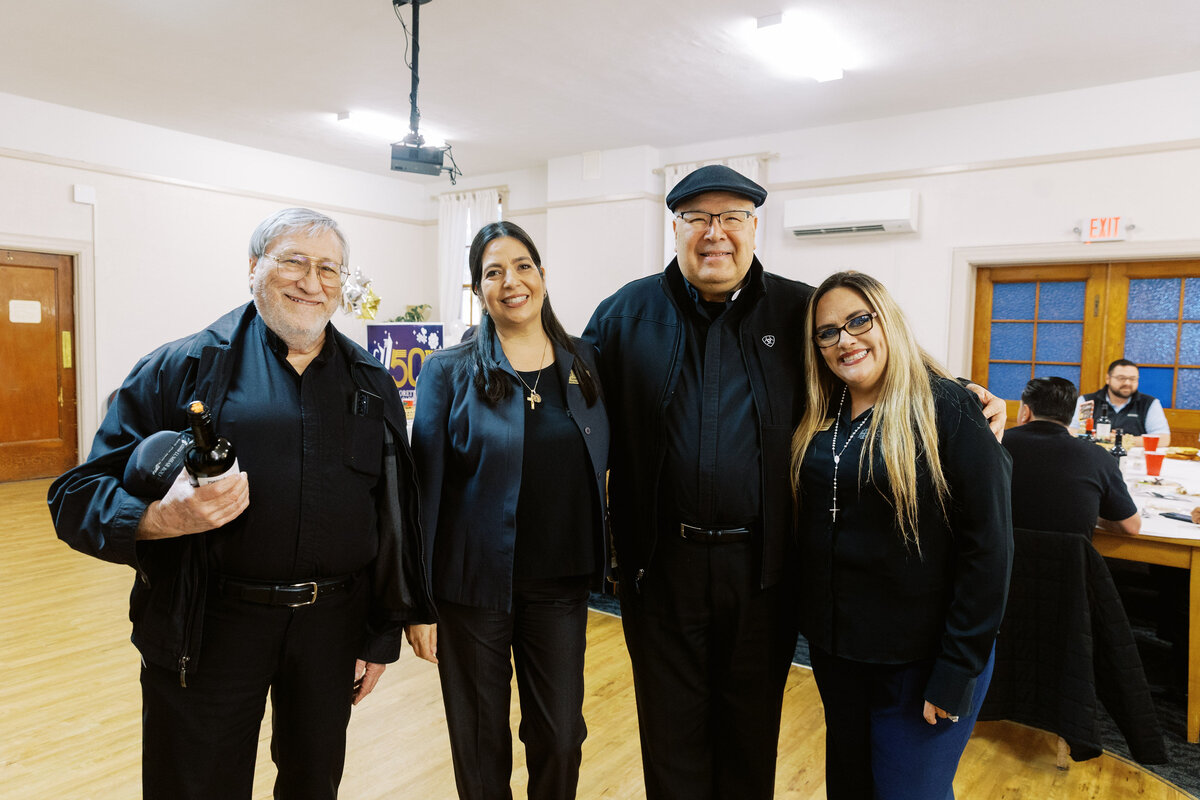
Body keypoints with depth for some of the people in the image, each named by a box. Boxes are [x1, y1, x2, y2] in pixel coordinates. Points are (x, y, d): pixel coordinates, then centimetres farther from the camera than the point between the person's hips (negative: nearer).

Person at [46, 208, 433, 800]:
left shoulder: (372, 385, 5)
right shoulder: (181, 368, -3)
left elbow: (395, 519, 7)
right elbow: (81, 494, -5)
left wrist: (382, 636, 7)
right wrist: (160, 518, -26)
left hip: (332, 626, 3)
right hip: (208, 630, -2)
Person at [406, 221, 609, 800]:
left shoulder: (587, 364, 2)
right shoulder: (449, 372, -5)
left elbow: (608, 466, 10)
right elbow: (424, 491, -5)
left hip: (560, 584, 2)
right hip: (474, 584, -2)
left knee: (561, 738, 11)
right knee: (481, 743, 13)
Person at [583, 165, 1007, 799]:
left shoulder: (802, 312, 1)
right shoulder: (628, 313, 1)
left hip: (762, 565, 1)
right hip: (660, 563, 0)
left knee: (752, 730, 19)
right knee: (671, 729, 17)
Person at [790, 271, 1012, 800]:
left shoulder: (950, 411, -15)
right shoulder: (819, 416, 2)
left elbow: (987, 548, -17)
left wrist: (957, 673, -17)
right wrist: (813, 622, 1)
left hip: (919, 658, -5)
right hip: (833, 644, 6)